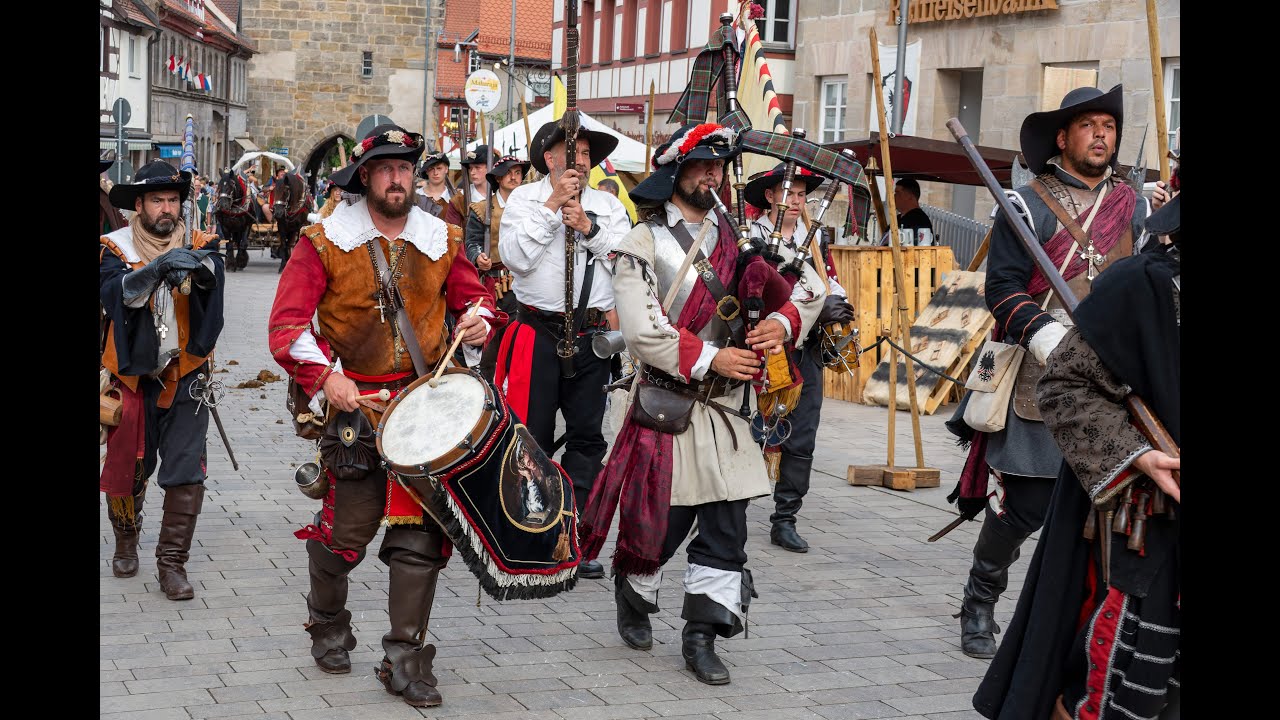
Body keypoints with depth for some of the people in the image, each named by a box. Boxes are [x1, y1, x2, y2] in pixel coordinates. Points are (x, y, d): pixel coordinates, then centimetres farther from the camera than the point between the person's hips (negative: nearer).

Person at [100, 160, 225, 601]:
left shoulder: (196, 244, 0)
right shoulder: (116, 248, -2)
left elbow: (213, 273, -22)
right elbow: (113, 292, -22)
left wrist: (199, 266, -46)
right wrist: (156, 268, -39)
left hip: (185, 376, 0)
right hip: (132, 377, 0)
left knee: (186, 473, -5)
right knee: (128, 468, 12)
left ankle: (172, 562, 5)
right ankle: (126, 543, 37)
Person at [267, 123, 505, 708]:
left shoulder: (441, 240, 8)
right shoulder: (325, 241, -2)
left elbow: (472, 294, 21)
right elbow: (286, 324, -6)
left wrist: (479, 318, -3)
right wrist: (325, 377, -18)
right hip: (354, 402, -2)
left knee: (420, 532, -1)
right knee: (346, 526, 1)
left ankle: (404, 658, 8)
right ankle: (327, 626, 30)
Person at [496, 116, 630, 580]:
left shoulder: (609, 205, 12)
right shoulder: (524, 198, 3)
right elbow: (514, 258, -13)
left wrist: (588, 226, -10)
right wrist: (553, 205, -12)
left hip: (591, 336, 3)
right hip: (538, 332, -3)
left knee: (587, 436, 6)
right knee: (531, 437, -1)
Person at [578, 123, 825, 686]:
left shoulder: (738, 238, 10)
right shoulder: (644, 242, -5)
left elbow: (809, 287, 10)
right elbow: (641, 330, -15)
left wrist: (784, 321, -11)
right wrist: (712, 358, -18)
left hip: (726, 408, 4)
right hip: (668, 405, -4)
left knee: (727, 527, 1)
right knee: (661, 523, 3)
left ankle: (701, 637, 11)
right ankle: (633, 597, 32)